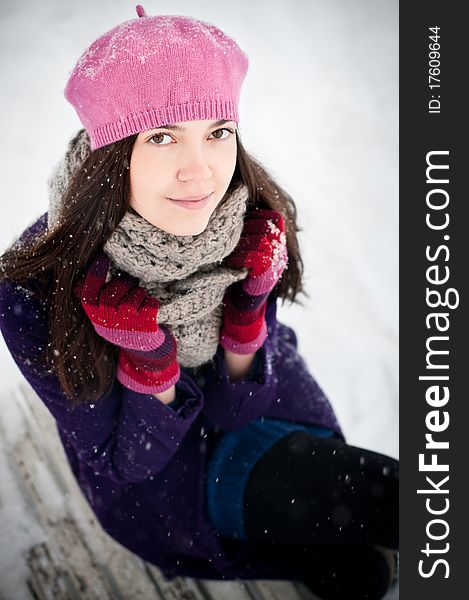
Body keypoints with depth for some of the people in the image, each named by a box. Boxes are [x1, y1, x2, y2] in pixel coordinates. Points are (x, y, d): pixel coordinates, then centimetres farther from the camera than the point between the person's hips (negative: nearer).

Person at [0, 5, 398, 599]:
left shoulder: (257, 224, -24)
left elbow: (235, 408, -15)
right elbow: (124, 464, -20)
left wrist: (249, 306, -32)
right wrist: (150, 361, -38)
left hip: (249, 412, 4)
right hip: (147, 479, -3)